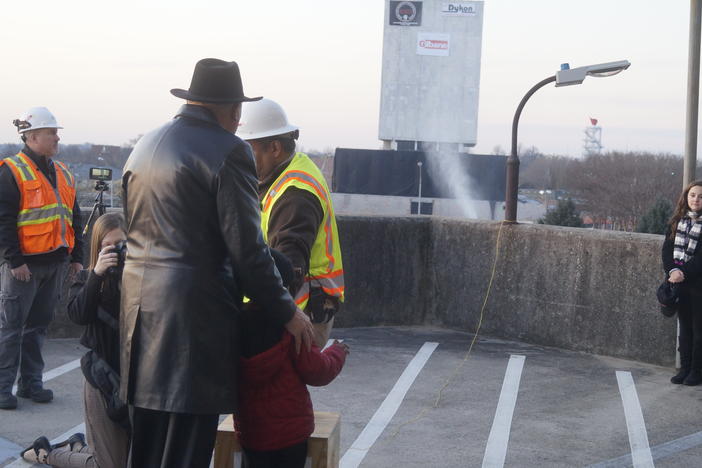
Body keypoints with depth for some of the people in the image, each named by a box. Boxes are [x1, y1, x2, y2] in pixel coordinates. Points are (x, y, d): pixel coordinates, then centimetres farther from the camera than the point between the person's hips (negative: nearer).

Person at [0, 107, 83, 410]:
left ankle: (31, 382, 21)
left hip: (55, 263, 7)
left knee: (38, 325, 13)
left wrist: (76, 256, 15)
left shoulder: (63, 174, 15)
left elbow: (73, 218, 20)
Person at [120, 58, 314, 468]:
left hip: (139, 306, 8)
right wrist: (286, 312, -2)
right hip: (194, 311, -8)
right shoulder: (229, 151, -10)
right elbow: (247, 249, -13)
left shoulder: (145, 145, 15)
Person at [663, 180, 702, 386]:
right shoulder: (677, 221, 8)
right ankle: (685, 368, 17)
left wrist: (684, 273, -18)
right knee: (685, 326, 11)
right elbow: (666, 248, 4)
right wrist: (672, 270, -12)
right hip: (679, 282, 5)